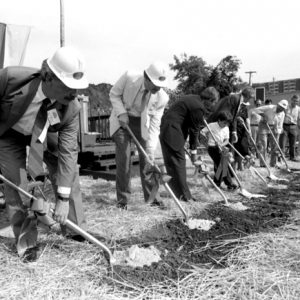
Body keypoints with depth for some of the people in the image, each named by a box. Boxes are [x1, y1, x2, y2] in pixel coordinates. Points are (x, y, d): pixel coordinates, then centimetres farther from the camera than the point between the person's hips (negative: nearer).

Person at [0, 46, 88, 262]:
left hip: (44, 132, 2)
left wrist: (63, 199, -28)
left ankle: (76, 228, 18)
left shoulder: (71, 108, -32)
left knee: (68, 171, -2)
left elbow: (68, 152, -27)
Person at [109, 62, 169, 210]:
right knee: (124, 157, -7)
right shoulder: (129, 77, -26)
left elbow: (154, 125, -19)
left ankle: (152, 197, 9)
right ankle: (123, 198, 4)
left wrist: (151, 151, -24)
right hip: (122, 120, -1)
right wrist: (121, 113, -23)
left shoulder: (162, 97, -22)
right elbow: (114, 94, -9)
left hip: (142, 123, 1)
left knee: (147, 158, -3)